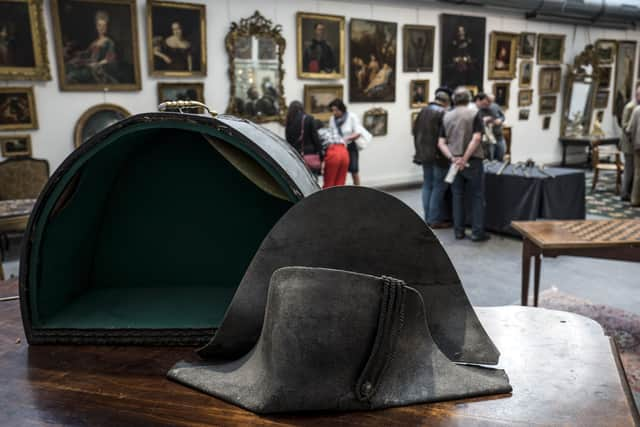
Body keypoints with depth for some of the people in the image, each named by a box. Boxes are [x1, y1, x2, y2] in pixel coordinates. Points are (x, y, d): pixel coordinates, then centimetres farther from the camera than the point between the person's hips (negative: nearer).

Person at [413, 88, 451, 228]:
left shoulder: (423, 111, 9)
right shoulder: (443, 113, -14)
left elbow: (416, 131, 15)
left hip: (424, 154, 7)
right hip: (438, 155, -7)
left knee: (427, 185, 13)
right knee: (438, 187, -1)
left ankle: (427, 218, 16)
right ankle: (435, 220, 1)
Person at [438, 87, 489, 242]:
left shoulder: (447, 117, 7)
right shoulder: (474, 114, -5)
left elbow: (441, 143, -1)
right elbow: (476, 138, -18)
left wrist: (452, 158, -10)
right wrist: (465, 159, -17)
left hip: (454, 162, 4)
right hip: (473, 161, -4)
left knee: (458, 196, 11)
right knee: (477, 196, 4)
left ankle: (459, 230, 13)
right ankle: (477, 232, 3)